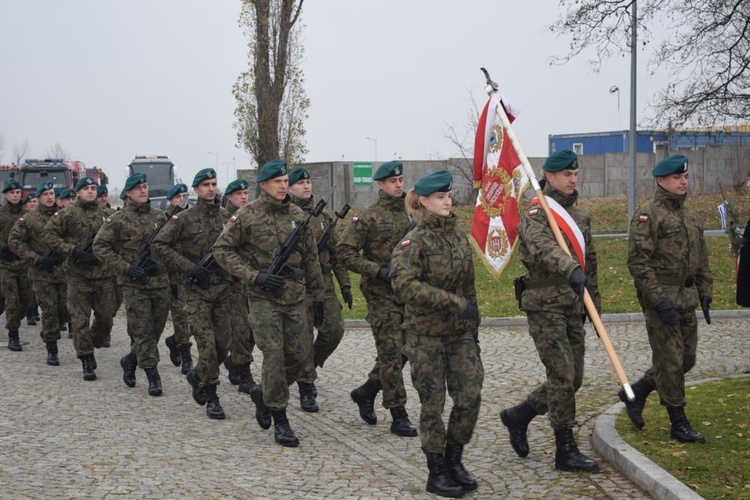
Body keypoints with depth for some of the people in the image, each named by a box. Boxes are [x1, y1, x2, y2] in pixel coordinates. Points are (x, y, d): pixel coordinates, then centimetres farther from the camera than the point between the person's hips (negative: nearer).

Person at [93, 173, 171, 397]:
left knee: (157, 328, 9)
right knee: (143, 330, -4)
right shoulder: (117, 219, -3)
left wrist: (163, 263, -1)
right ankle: (152, 375, 0)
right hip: (134, 284, -4)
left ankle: (131, 359, 31)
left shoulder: (159, 216, 9)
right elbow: (100, 246, -5)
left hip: (160, 281, 4)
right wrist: (125, 268, -11)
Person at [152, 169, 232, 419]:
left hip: (223, 288, 4)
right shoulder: (184, 218, -3)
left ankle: (198, 375, 32)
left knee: (223, 344, 5)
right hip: (196, 291, -4)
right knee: (207, 344, -11)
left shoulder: (227, 217, 9)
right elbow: (158, 247, -7)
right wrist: (189, 267, -14)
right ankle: (211, 397, 0)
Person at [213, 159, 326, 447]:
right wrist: (254, 276, -14)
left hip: (295, 296, 5)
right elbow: (222, 250, -4)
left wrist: (318, 296, 14)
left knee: (300, 353, 5)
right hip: (263, 297, -5)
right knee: (274, 355, -9)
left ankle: (262, 392, 29)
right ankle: (280, 421, 0)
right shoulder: (247, 216, -5)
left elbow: (310, 258, 14)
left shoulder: (298, 216, 8)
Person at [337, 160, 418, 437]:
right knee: (391, 354, -5)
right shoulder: (367, 217, -7)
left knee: (402, 351, 10)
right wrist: (379, 271, -17)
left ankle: (366, 391, 30)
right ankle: (399, 416, 1)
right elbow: (345, 252, -9)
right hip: (381, 295, -6)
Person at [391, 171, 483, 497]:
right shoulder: (414, 241, -11)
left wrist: (473, 330, 16)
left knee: (470, 396, 1)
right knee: (433, 405, 3)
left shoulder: (459, 237, 9)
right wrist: (454, 302, -26)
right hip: (426, 335, -5)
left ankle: (454, 460, 20)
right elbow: (404, 286, -25)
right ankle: (437, 473, 16)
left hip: (460, 334, 5)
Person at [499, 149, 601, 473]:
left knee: (573, 379, 9)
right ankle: (566, 452, -1)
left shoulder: (579, 216, 17)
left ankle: (518, 416, 26)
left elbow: (590, 262, 23)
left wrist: (595, 306, 21)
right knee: (562, 377, -9)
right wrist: (571, 269, -48)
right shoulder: (536, 214, -9)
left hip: (573, 308, 8)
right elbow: (543, 247, -31)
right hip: (545, 308, -8)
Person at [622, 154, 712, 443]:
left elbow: (702, 259, 22)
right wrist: (659, 301, -21)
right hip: (661, 297, -8)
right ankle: (679, 424, 7)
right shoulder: (647, 215, -11)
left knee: (687, 358, 12)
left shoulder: (690, 216, 15)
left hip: (687, 298, 8)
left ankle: (635, 393, 27)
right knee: (670, 360, -3)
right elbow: (638, 262, -17)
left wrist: (705, 293, 12)